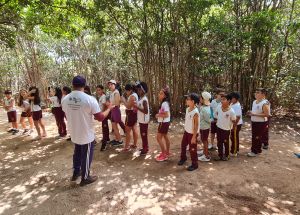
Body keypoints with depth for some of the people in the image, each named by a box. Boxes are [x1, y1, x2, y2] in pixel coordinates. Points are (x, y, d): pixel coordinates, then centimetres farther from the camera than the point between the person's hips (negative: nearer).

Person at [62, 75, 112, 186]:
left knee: (77, 153, 28)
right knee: (86, 156, 14)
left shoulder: (65, 99, -6)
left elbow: (68, 114, 10)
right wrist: (109, 108, -2)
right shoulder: (90, 99, -24)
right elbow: (100, 117, -19)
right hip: (87, 135, -5)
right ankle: (85, 178, 32)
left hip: (74, 134, 5)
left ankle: (75, 173, 45)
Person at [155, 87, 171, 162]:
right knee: (165, 137, 18)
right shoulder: (164, 103, 8)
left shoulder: (164, 103, -23)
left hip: (164, 123, -10)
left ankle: (164, 155, 7)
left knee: (159, 138, -3)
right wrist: (159, 114, 1)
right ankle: (167, 153, 31)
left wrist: (158, 115, -16)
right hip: (165, 122, 10)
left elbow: (166, 115, -27)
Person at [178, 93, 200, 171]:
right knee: (183, 145, 22)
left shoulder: (195, 112, -26)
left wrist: (194, 137, -19)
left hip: (192, 133, -8)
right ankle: (183, 158, 46)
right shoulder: (187, 109, -1)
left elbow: (196, 126, -22)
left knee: (192, 149, 6)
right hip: (186, 131, 8)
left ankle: (194, 164, 26)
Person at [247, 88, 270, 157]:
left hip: (261, 123, -8)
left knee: (258, 138, 3)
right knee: (254, 137, 16)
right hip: (254, 122, 8)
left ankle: (255, 151, 15)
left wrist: (254, 114, -27)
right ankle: (255, 149, 30)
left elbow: (267, 114, -25)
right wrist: (251, 113, 2)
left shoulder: (265, 103, -20)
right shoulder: (254, 102, 8)